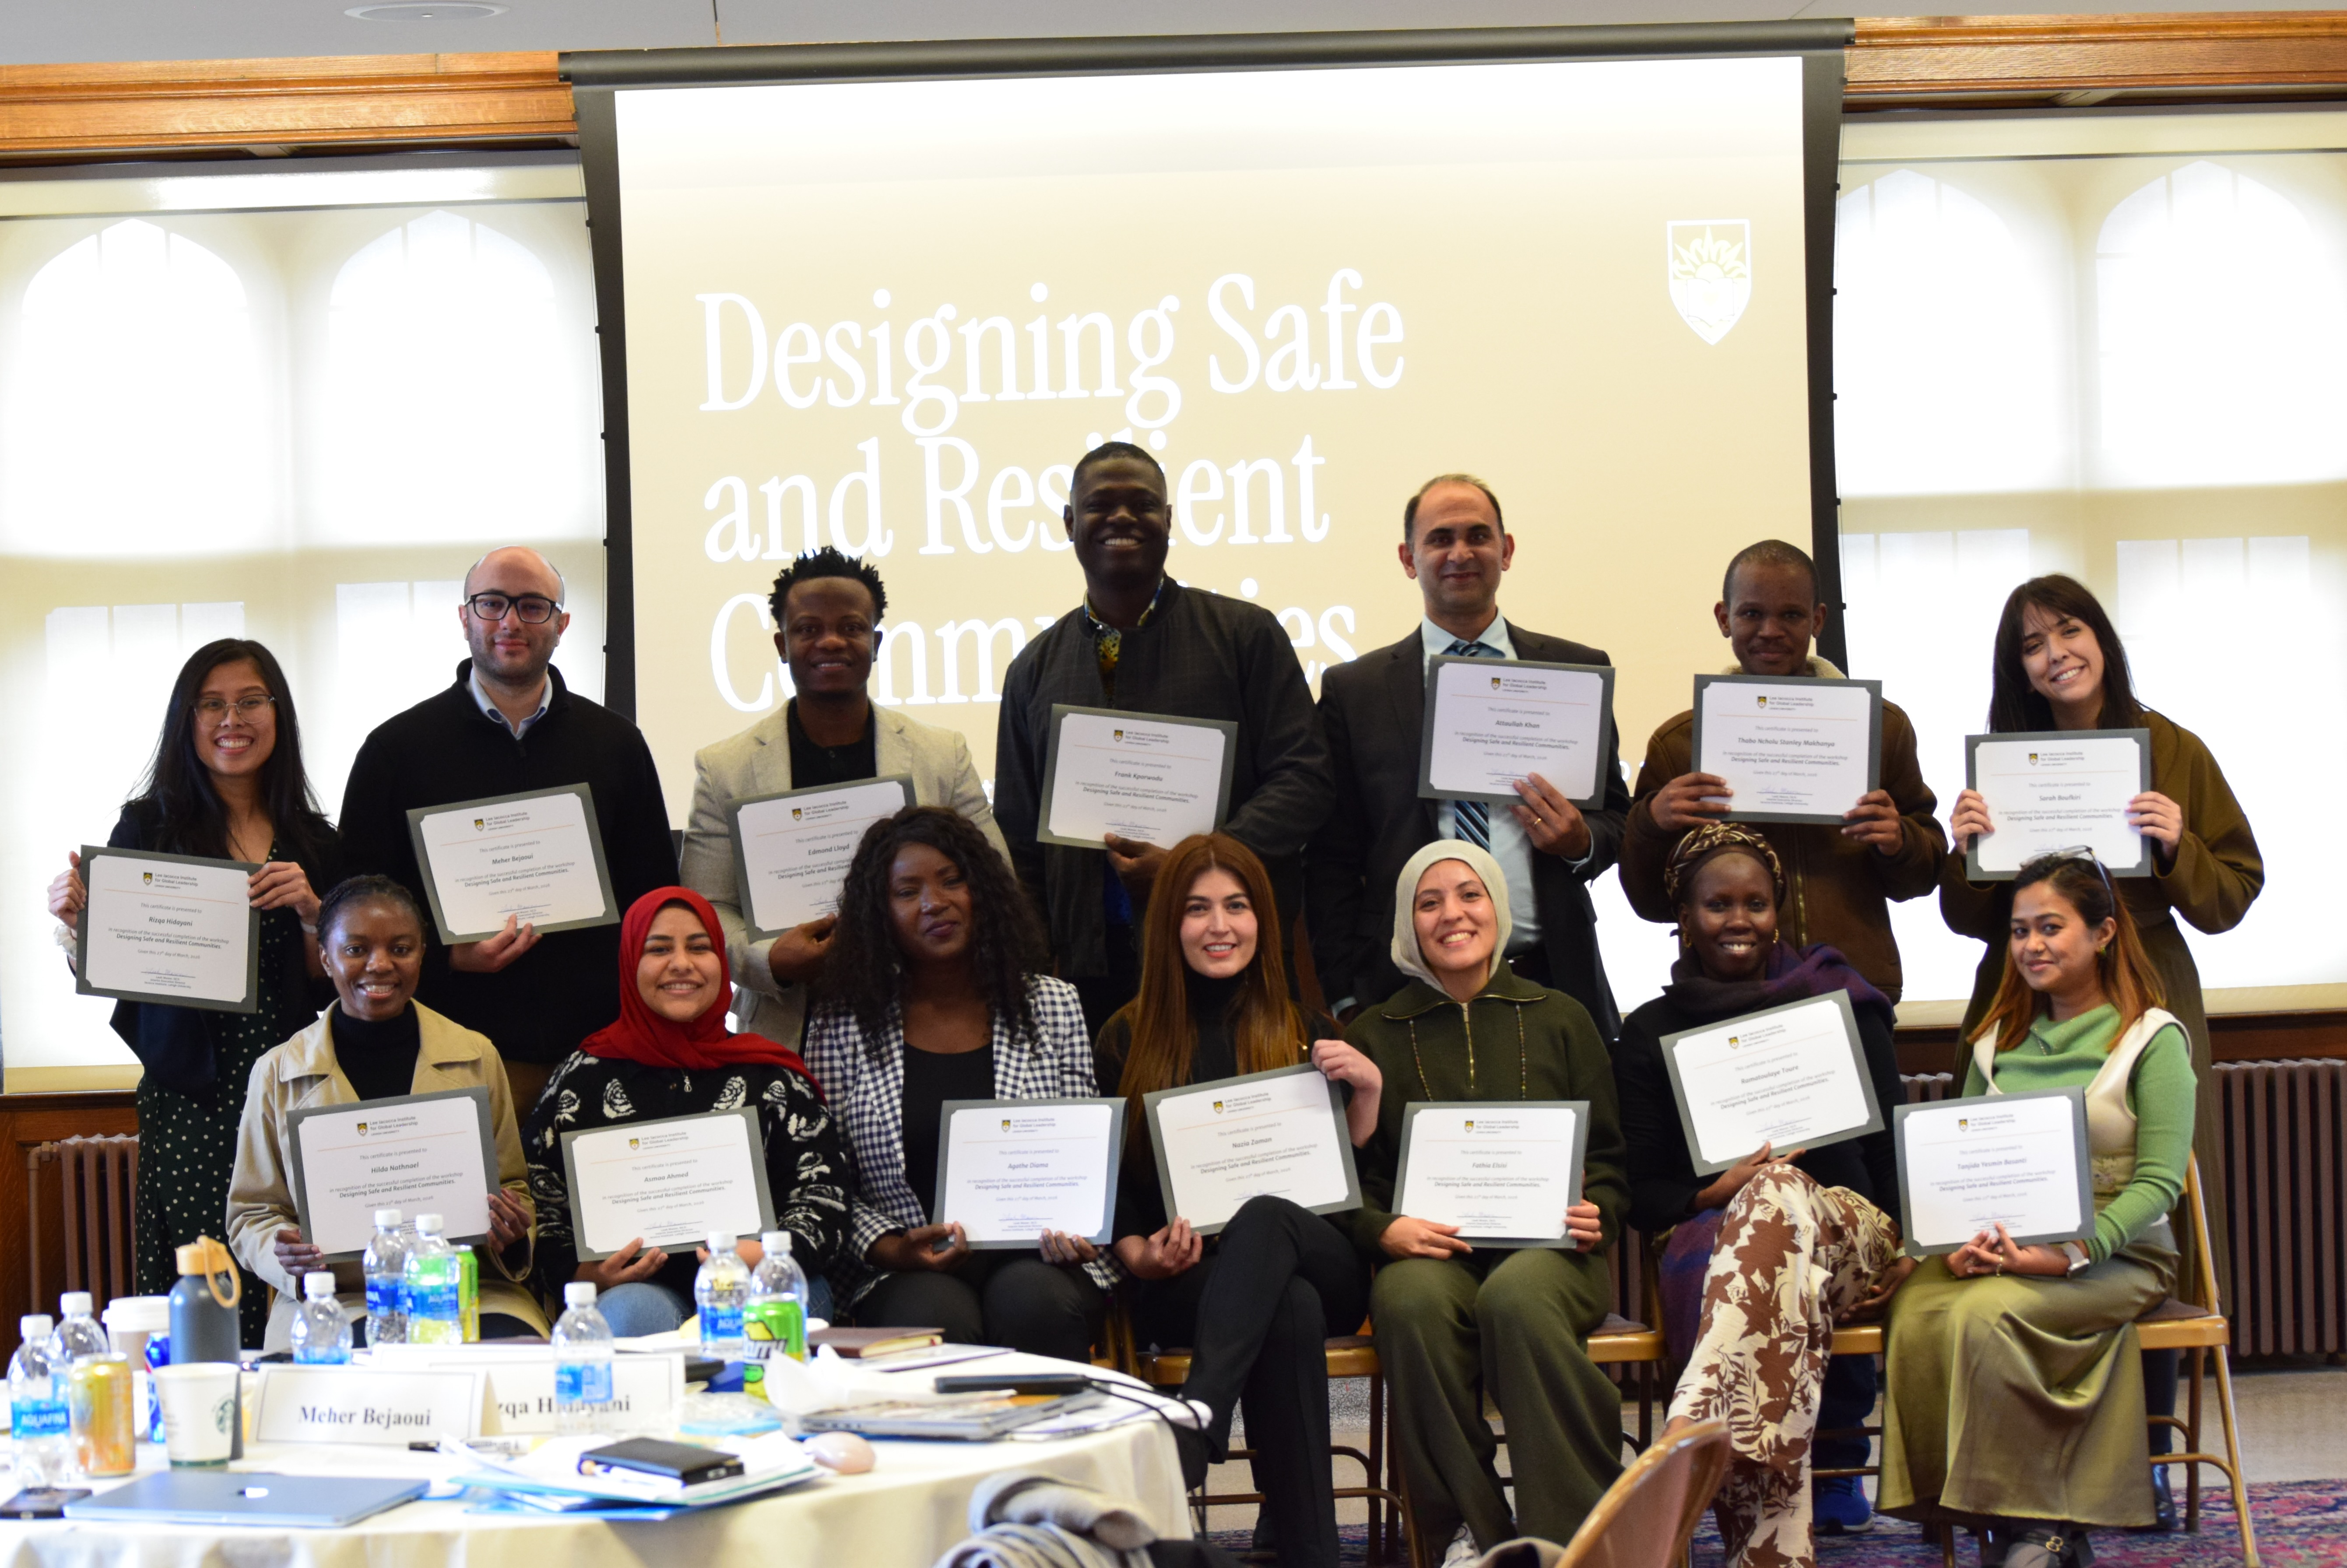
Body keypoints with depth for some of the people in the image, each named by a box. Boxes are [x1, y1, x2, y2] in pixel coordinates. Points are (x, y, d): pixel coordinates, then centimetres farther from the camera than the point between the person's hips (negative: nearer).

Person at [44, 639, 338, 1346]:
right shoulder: (151, 828, 4)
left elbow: (330, 984, 11)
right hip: (189, 1098, -2)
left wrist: (310, 910, -6)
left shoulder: (314, 843, 12)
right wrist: (72, 921, -16)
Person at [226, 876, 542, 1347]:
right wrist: (288, 1257, -11)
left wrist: (510, 1235, -5)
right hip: (333, 1305, -1)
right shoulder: (278, 1073, 8)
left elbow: (512, 1186, 19)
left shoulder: (477, 1059, 11)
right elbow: (251, 1214, 12)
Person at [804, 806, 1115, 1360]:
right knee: (936, 1317, -36)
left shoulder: (1052, 1007, 12)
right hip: (904, 1273, -2)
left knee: (1033, 1300, -33)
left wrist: (1071, 1231, -9)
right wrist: (890, 1248, -12)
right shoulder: (842, 1024, 6)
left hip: (1034, 1259, 2)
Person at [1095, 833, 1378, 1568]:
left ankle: (1184, 1445, -54)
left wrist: (1368, 1089, -3)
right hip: (1184, 1286, -1)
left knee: (1262, 1217, -37)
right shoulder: (1127, 1042, 13)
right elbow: (1104, 1185, 9)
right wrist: (1138, 1254, -11)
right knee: (1290, 1308, -37)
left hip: (1321, 1265, 1)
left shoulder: (1309, 1036, 16)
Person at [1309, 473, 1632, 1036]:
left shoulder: (1577, 671, 11)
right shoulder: (1353, 690, 7)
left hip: (1552, 983, 1)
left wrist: (1582, 842, -8)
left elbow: (1617, 816, 16)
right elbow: (1331, 862, 5)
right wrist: (1346, 1002, -2)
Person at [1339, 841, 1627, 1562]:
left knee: (1515, 1297, -37)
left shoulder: (1560, 1021, 17)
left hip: (1548, 1246, 0)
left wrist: (1596, 1217, -6)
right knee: (1412, 1301, -36)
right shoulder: (1374, 1036, 16)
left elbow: (1609, 1159, 16)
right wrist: (1384, 1230, -10)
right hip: (1430, 1252, 1)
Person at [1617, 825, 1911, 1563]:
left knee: (1778, 1194, -40)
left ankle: (1693, 1438, -59)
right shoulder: (1650, 1033, 17)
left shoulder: (1842, 1003, 18)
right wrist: (1715, 1193, -10)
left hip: (1847, 1235, 0)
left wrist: (1904, 1248, -4)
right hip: (1708, 1237, 0)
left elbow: (1893, 1145, 13)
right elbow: (1643, 1196, 11)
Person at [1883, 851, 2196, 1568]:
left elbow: (2158, 1181, -8)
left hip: (2115, 1255, -4)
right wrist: (1965, 1239, -9)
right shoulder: (1997, 1043, 17)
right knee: (1916, 1314, -29)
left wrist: (2069, 1253, -22)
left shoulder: (2152, 1039, 0)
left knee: (1985, 1314, -34)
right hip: (2001, 1249, 4)